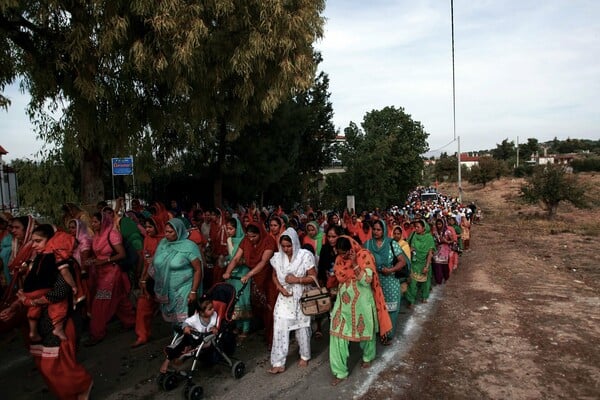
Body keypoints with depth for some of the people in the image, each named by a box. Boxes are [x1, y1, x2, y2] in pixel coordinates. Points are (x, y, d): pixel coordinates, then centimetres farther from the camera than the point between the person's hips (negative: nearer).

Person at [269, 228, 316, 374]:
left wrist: (296, 280, -22)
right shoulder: (277, 257, -3)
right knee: (280, 327, -3)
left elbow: (313, 277, -10)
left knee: (302, 327, 12)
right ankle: (278, 363, 8)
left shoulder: (305, 256, -14)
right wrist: (281, 288, -9)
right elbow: (275, 276, 9)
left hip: (301, 298, -2)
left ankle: (305, 356, 36)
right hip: (284, 298, 2)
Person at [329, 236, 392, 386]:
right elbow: (338, 278, -2)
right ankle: (340, 371, 10)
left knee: (365, 330, 17)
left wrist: (354, 263, -29)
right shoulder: (339, 259, 0)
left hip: (362, 302, -3)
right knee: (337, 333, -1)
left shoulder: (364, 256, -16)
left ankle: (368, 357, 47)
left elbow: (366, 280, -24)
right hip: (344, 302, 4)